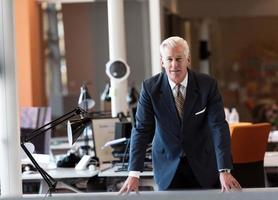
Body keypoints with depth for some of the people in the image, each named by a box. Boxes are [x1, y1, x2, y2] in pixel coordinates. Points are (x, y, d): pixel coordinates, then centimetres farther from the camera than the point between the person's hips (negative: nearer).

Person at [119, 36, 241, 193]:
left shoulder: (208, 85, -12)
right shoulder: (150, 87, -11)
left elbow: (219, 127, -17)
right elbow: (142, 130, -12)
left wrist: (224, 171, -27)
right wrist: (134, 174, -22)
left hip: (203, 164, 0)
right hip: (168, 166, 0)